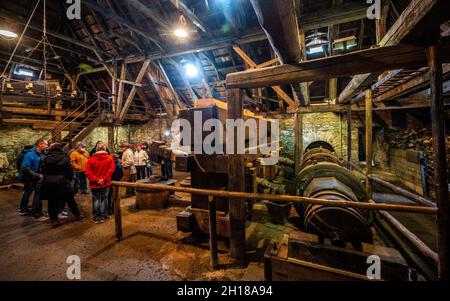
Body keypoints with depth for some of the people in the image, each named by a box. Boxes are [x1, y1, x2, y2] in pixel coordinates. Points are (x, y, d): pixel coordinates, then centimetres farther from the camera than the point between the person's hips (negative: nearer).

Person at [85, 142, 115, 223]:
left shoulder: (91, 159, -5)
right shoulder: (109, 158, -6)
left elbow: (88, 172, -9)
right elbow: (111, 169, -13)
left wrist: (95, 180, -8)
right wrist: (104, 179, -10)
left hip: (94, 184, 1)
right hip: (105, 183, 0)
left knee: (95, 200, 11)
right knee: (104, 199, 11)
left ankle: (96, 217, 20)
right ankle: (103, 216, 18)